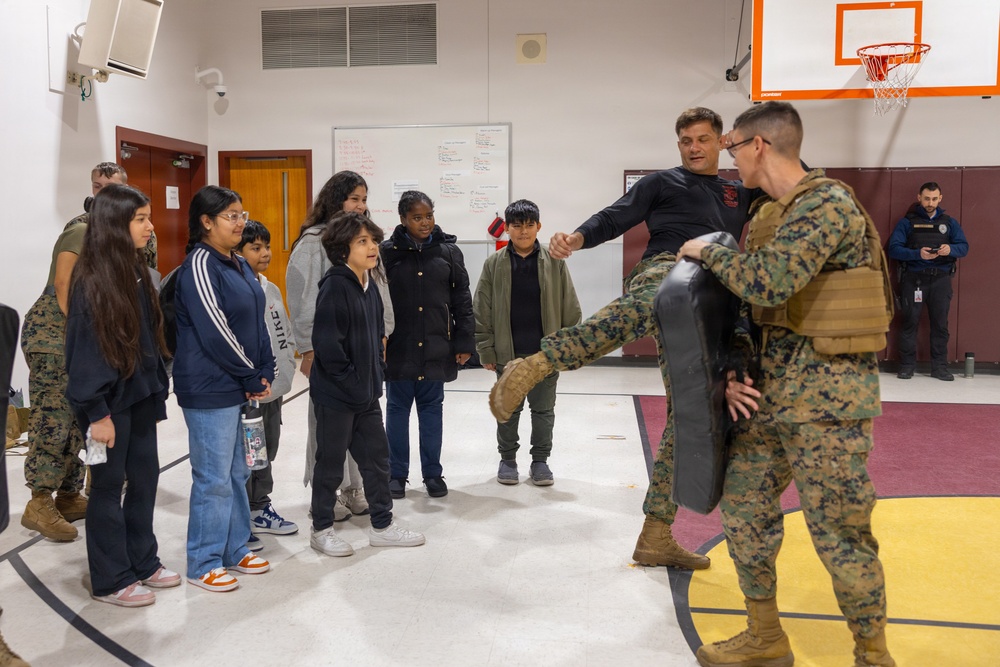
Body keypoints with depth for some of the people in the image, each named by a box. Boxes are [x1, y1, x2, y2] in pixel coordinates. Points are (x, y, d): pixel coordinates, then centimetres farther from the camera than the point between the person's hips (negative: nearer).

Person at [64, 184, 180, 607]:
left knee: (145, 476, 14)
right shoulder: (91, 279, -17)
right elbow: (84, 348, -17)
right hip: (109, 399, -7)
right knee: (108, 485, 5)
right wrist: (95, 412, -17)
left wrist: (157, 391, 9)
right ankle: (110, 580, 19)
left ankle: (143, 562, 30)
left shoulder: (135, 271, 6)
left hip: (140, 394, 7)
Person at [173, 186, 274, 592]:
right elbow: (215, 331, -19)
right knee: (214, 477, 0)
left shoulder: (238, 264, 12)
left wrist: (264, 374, 1)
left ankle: (235, 550, 30)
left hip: (244, 387, 9)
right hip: (210, 390, -9)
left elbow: (257, 324, 12)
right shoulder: (199, 265, -14)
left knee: (237, 472, 16)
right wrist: (252, 377, -11)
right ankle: (203, 564, 14)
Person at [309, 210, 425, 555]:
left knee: (377, 456, 14)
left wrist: (375, 377, 10)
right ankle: (321, 530, 23)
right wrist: (351, 382, -17)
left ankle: (382, 525, 27)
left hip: (366, 392, 8)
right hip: (336, 394, -8)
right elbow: (326, 342, -22)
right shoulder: (335, 286, -17)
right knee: (331, 462, 6)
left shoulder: (370, 286, 9)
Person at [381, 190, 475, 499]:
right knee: (397, 408, 9)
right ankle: (397, 474, 21)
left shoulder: (449, 251, 2)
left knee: (432, 408, 11)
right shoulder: (387, 252, -3)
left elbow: (462, 299, 3)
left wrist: (465, 342, -1)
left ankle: (432, 473, 23)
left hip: (436, 347, 1)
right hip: (398, 347, -1)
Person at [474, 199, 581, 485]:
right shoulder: (494, 264, -2)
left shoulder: (555, 262, -2)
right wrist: (486, 351, -4)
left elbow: (570, 308, 1)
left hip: (546, 353, 0)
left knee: (544, 409, 11)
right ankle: (507, 459, 28)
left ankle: (540, 460, 25)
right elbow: (482, 311, 0)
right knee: (508, 410, 12)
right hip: (507, 354, 0)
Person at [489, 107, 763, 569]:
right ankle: (535, 365, -59)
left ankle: (656, 537, 8)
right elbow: (615, 218, 3)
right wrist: (579, 238, -18)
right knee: (650, 305, -46)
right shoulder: (663, 183, 16)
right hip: (665, 271, -6)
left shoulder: (739, 195, 31)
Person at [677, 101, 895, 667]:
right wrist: (732, 373, 3)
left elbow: (768, 282, -27)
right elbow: (744, 304, 17)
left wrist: (707, 250, -10)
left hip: (826, 394, -9)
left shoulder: (828, 203, -13)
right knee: (743, 507, 12)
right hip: (769, 391, 9)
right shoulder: (766, 218, 15)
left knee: (839, 532, -2)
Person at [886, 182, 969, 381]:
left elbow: (964, 247, 5)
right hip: (913, 278, -2)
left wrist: (951, 249, -19)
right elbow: (893, 249, -6)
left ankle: (939, 367, 10)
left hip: (941, 279, 2)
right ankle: (907, 365, 5)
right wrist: (917, 254, -22)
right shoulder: (907, 222, 5)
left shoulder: (950, 222, 13)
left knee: (940, 323, 3)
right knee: (910, 322, -2)